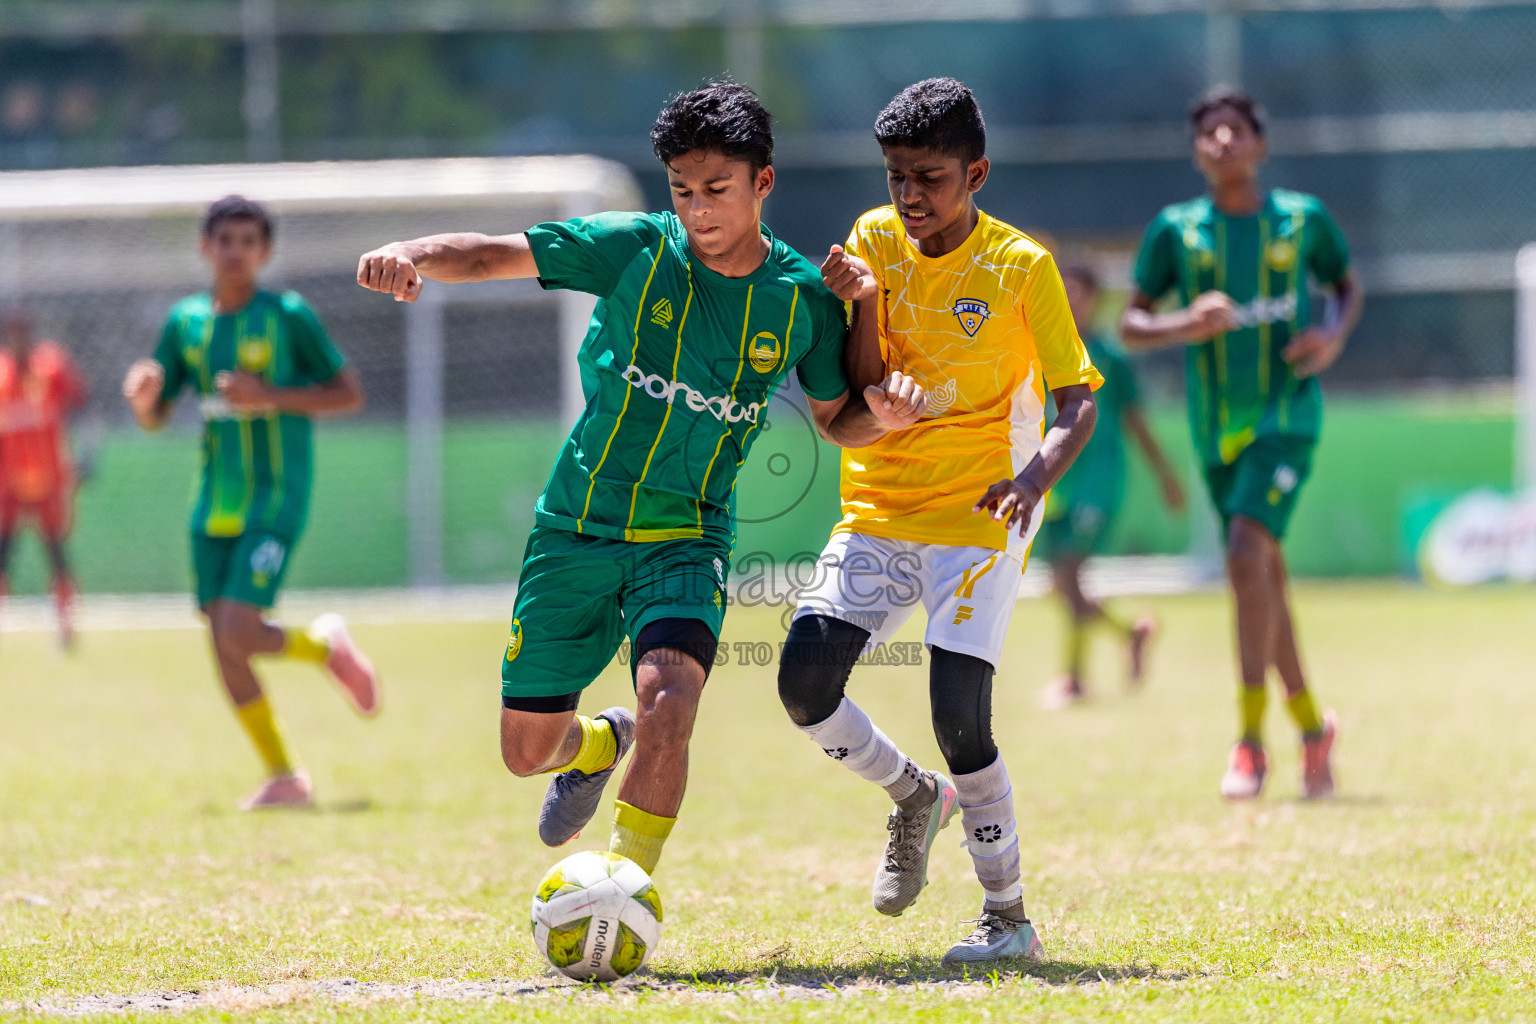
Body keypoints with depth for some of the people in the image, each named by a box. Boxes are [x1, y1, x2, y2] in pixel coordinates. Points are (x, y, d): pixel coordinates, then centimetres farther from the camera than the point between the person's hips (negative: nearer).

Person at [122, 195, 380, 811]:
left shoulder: (289, 316, -6)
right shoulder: (185, 322, 7)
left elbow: (350, 395, -4)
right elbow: (154, 419, 13)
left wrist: (272, 397, -17)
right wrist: (143, 398, -11)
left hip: (275, 501, -5)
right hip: (215, 504, 5)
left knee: (239, 634, -18)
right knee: (224, 648, 1)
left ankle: (326, 646, 13)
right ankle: (284, 778, 14)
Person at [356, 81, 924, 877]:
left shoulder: (802, 296, -5)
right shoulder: (636, 249, -9)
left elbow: (835, 418, 9)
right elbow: (492, 256, -12)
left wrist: (883, 414, -15)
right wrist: (411, 256, -33)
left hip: (687, 536, -1)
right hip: (577, 526, 1)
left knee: (668, 696, -30)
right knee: (527, 749, 7)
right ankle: (599, 744, 44)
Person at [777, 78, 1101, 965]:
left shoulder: (1022, 267, -8)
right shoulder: (876, 242, 3)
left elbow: (1078, 400, -8)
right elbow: (862, 395, 0)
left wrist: (1037, 473, -28)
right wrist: (864, 304, -19)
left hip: (978, 518, -4)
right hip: (878, 512, 5)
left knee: (960, 718, -16)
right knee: (805, 682, -10)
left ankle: (1009, 917, 1)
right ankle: (915, 798, 19)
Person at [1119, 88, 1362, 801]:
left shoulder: (1303, 219, 3)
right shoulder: (1175, 230, 4)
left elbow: (1348, 289, 18)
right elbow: (1131, 325, 5)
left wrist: (1335, 334, -4)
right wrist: (1186, 326, -15)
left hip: (1287, 415, -3)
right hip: (1216, 427, 3)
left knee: (1247, 554, -21)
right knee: (1264, 578, 9)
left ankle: (1251, 740, -19)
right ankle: (1311, 727, 26)